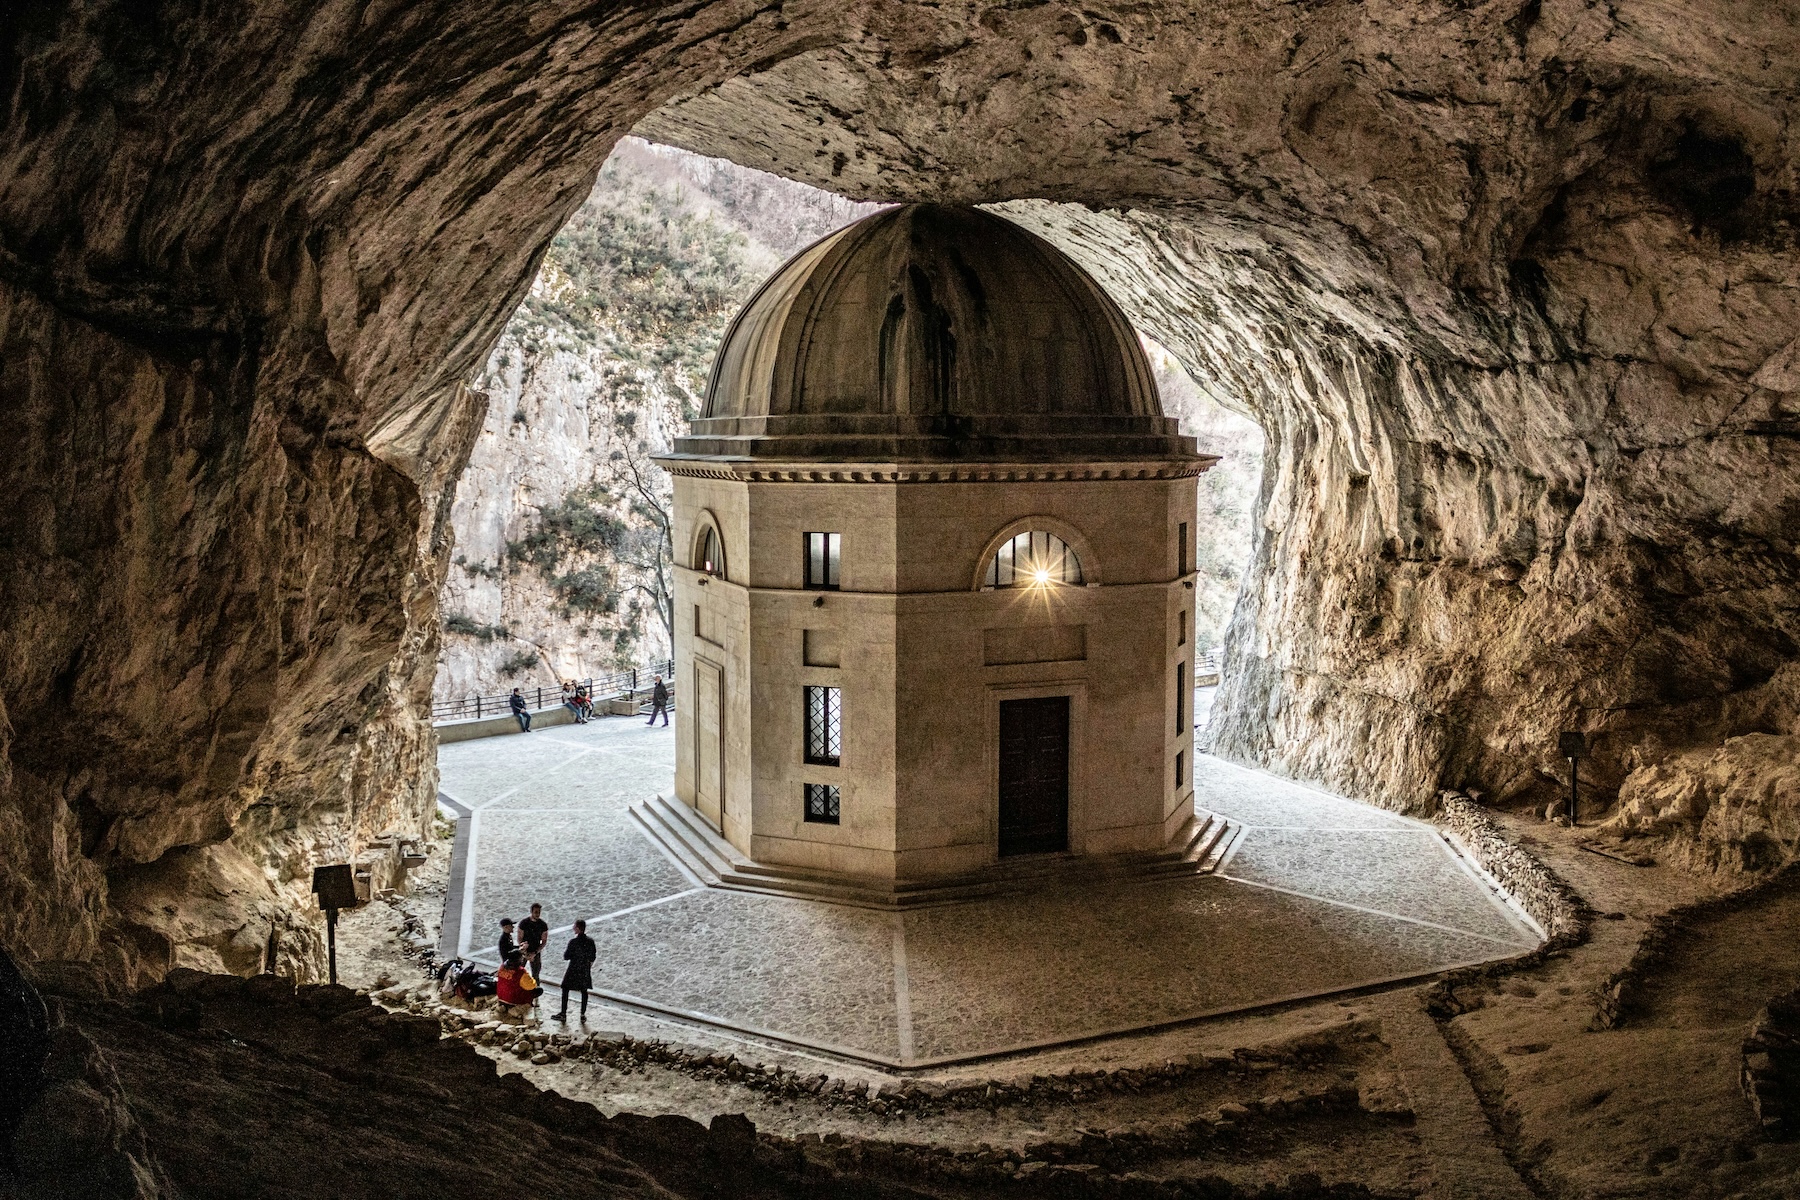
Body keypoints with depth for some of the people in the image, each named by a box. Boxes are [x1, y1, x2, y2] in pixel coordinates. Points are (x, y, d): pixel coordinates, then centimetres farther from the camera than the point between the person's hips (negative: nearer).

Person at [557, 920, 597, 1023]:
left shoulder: (573, 942, -18)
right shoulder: (590, 941, -4)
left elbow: (566, 957, -12)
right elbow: (593, 957, 3)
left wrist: (565, 951, 7)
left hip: (573, 970, -4)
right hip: (586, 970, 4)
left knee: (565, 990, 9)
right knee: (584, 991, 13)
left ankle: (563, 1014, 9)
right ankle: (583, 1015, 15)